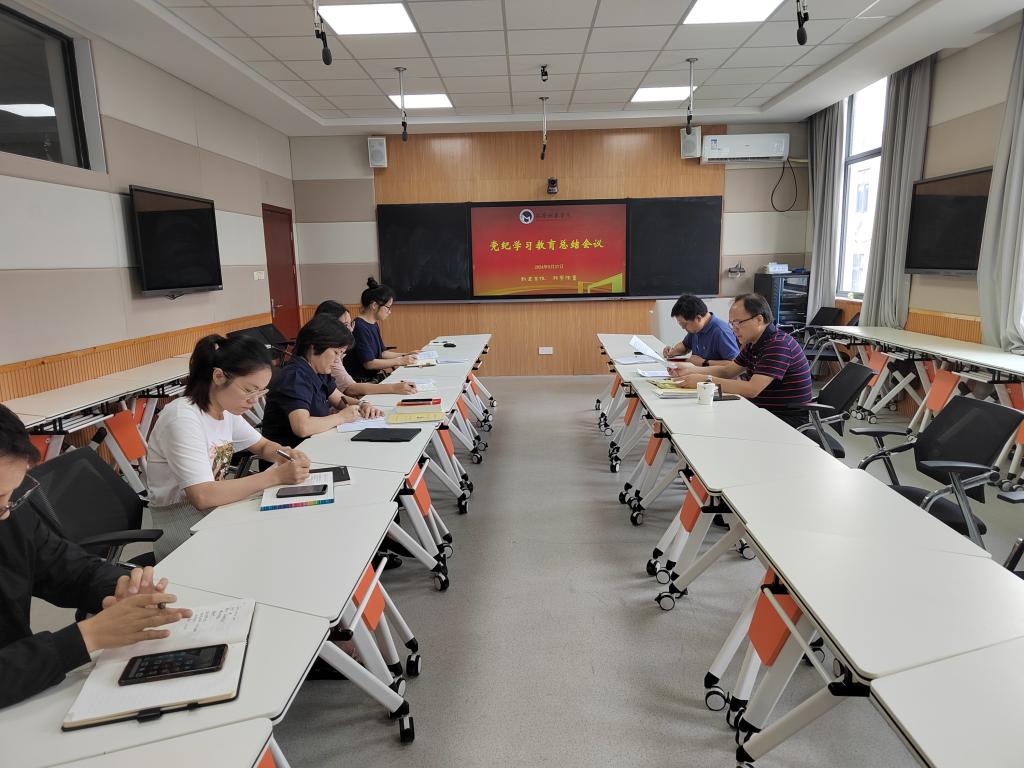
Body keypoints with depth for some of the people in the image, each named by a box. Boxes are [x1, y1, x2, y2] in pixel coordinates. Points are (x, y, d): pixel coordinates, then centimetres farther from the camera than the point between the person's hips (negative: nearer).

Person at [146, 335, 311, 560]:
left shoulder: (226, 410, 1)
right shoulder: (183, 419, -23)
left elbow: (262, 446, 16)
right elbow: (203, 496, -31)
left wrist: (285, 455, -7)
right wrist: (275, 476, -29)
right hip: (181, 523, -7)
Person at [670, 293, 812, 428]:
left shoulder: (779, 345, -22)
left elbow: (751, 389, -28)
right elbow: (727, 371, 16)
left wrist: (706, 380, -23)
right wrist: (691, 370, 2)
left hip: (788, 421, -8)